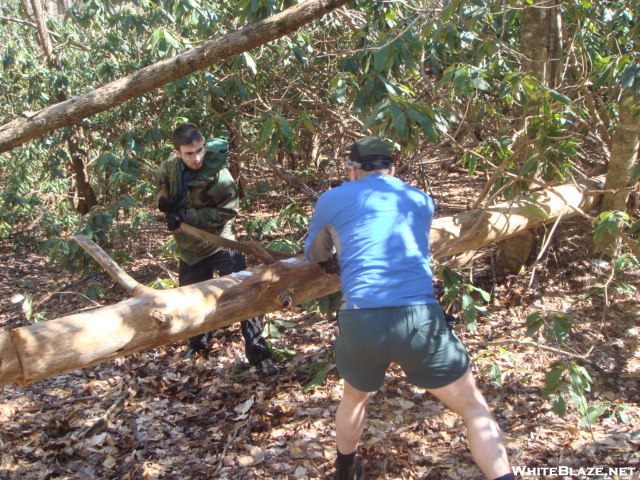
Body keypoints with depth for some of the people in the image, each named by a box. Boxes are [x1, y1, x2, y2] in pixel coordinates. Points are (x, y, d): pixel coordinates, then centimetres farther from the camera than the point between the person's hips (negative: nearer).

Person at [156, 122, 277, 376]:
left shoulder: (218, 176, -25)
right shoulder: (170, 166, -7)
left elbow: (227, 211, -24)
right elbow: (162, 181, 16)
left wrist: (186, 215, -26)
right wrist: (163, 198, -7)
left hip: (220, 244, -5)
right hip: (189, 248, 6)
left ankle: (258, 353, 0)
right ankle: (198, 341, 47)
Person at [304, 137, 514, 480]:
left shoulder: (332, 199, 13)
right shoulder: (422, 201, 18)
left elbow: (312, 254, 28)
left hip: (360, 322, 1)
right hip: (419, 319, -1)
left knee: (354, 398, 31)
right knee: (474, 409, 16)